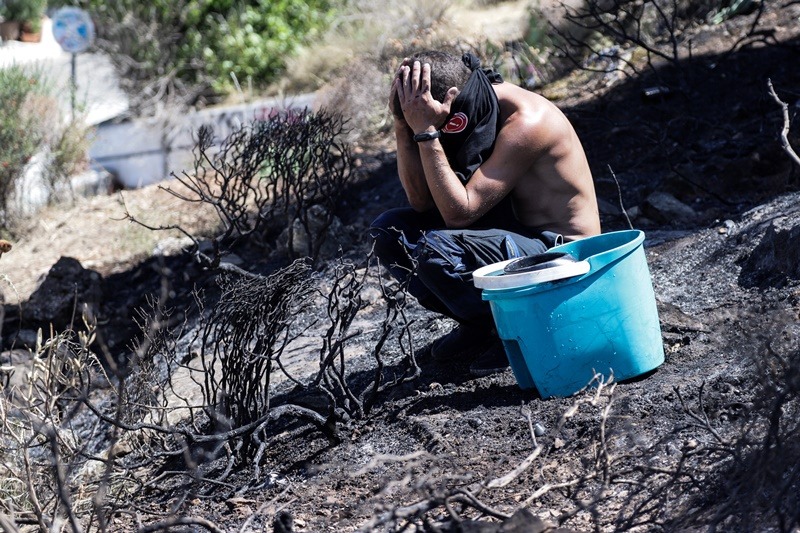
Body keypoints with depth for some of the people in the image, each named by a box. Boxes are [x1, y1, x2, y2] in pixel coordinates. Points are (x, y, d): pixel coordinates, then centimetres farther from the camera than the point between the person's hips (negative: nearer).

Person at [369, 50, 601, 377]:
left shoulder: (525, 122, -25)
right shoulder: (465, 114, -1)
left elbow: (459, 212, -28)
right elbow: (423, 202, -4)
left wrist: (426, 132, -29)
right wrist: (404, 126, -15)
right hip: (515, 235, 9)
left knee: (434, 250, -31)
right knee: (389, 231, -1)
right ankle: (478, 325, 9)